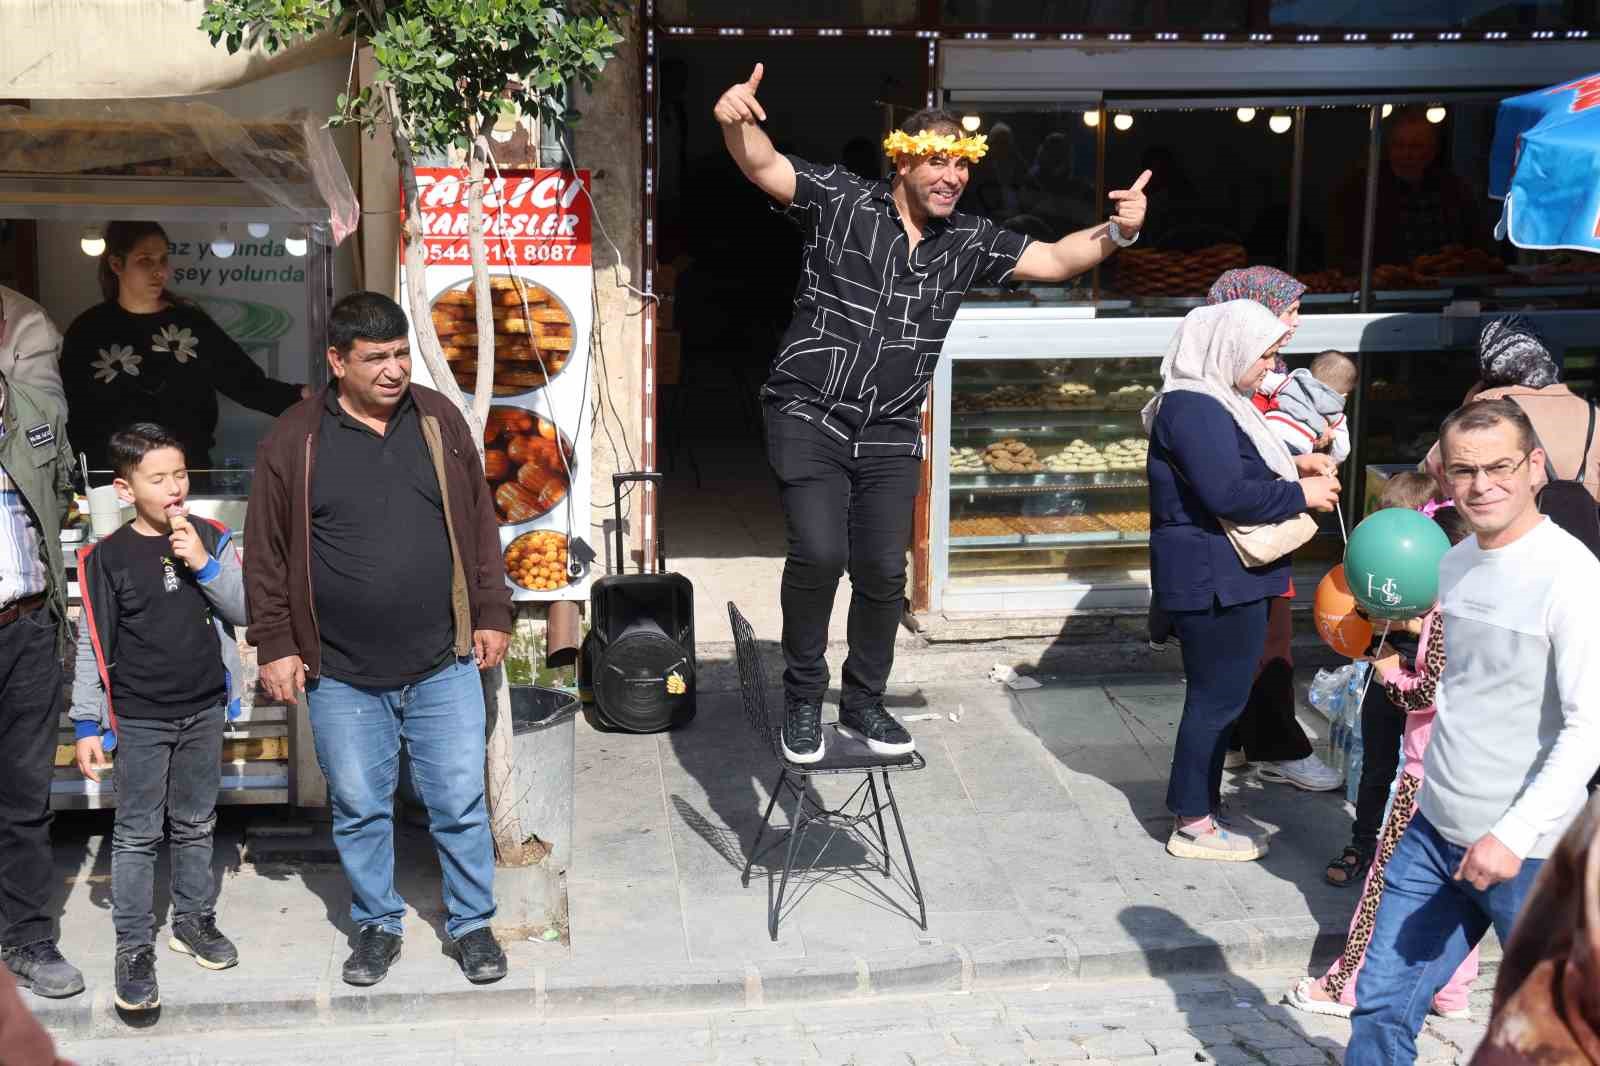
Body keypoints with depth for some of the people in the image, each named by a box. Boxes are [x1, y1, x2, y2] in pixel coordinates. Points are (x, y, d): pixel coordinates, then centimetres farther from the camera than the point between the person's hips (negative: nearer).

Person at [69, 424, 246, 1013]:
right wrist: (86, 725, -5)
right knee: (136, 835, 3)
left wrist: (205, 564, -17)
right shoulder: (107, 557, -9)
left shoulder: (211, 539, -2)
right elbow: (93, 645, -5)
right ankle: (134, 946, 13)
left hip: (204, 711, 3)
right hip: (138, 719, -3)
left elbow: (247, 611, -4)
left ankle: (194, 920, 31)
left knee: (195, 825, 16)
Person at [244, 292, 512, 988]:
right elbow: (266, 554, 0)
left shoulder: (439, 421, 2)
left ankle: (472, 924, 25)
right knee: (359, 810, 12)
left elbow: (479, 524, 7)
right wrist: (276, 646, -2)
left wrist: (491, 614, 5)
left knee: (461, 805, 7)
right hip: (341, 675, -1)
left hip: (443, 666, 1)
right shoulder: (295, 440, -4)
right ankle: (377, 925, 31)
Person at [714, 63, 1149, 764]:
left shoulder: (969, 242, 7)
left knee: (884, 572, 5)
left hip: (890, 432, 5)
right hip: (810, 415, -4)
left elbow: (1053, 260, 9)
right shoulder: (842, 201, -5)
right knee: (820, 552, -19)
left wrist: (1117, 233, -9)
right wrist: (736, 121, -37)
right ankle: (802, 698, 4)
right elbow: (765, 168, -15)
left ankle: (863, 705, 27)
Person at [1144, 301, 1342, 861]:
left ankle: (1198, 806, 26)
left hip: (1225, 577, 11)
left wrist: (1290, 464, 8)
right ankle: (1193, 825, 8)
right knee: (1219, 695, -2)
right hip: (1214, 580, -11)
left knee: (1217, 694, 16)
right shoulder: (1194, 407, -20)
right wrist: (1301, 494, -15)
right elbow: (1227, 494, -26)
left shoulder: (1213, 401, 14)